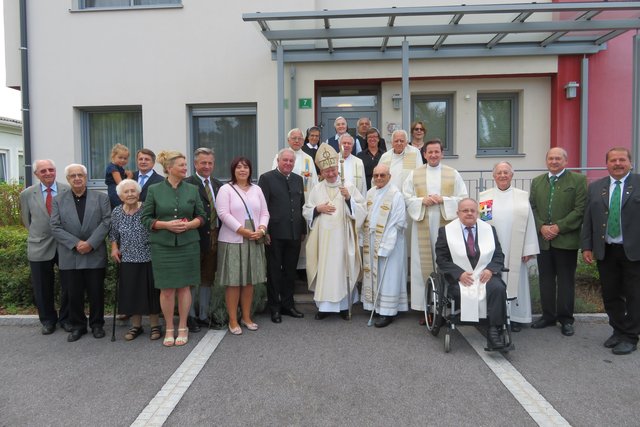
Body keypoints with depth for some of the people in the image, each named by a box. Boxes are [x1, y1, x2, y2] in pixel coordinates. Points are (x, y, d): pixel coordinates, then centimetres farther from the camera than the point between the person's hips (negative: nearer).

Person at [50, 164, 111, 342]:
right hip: (70, 257, 1)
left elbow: (106, 222, -5)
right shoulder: (58, 200, 7)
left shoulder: (101, 198, 4)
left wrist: (90, 243, -15)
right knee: (74, 294, 8)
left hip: (95, 256, -1)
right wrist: (76, 243, -13)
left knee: (96, 293, 6)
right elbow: (55, 227, -1)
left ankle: (97, 324, 22)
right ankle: (77, 326, 23)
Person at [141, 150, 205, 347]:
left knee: (184, 286, 6)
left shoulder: (192, 189, 6)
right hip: (162, 245, -1)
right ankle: (169, 329, 18)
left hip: (188, 244, 1)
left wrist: (189, 224, -12)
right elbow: (146, 218, 1)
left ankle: (182, 328, 19)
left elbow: (201, 216, 8)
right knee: (166, 289, 2)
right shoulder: (154, 190, 1)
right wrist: (166, 224, -14)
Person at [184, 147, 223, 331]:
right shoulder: (187, 184, -8)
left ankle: (203, 315, 27)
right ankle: (190, 316, 20)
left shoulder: (219, 185, 11)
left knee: (208, 279, 15)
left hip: (213, 238, 6)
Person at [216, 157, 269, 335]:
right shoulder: (225, 189, -2)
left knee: (249, 280, 10)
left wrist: (261, 229, -9)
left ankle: (246, 317, 22)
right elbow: (224, 214, -13)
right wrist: (242, 230, -19)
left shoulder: (256, 189, 13)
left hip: (254, 241, 5)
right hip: (232, 241, -5)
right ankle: (233, 320, 9)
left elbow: (264, 213, 10)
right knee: (233, 282, -1)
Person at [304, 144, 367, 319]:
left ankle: (343, 305, 14)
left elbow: (362, 210, -2)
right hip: (322, 237, 2)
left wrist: (348, 198, -16)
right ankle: (323, 305, 13)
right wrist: (318, 209, -7)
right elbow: (306, 211, 11)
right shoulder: (317, 189, 7)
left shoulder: (349, 187, 2)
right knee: (323, 269, 3)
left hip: (342, 237, -1)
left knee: (342, 268, 2)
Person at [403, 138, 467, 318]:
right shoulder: (414, 174, 9)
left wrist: (444, 200, -11)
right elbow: (406, 197, 5)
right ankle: (425, 306, 8)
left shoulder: (453, 174, 8)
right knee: (423, 264, 1)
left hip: (446, 225, 0)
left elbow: (463, 198, 3)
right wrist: (422, 200, -11)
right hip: (423, 226, 1)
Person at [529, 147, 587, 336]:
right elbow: (532, 208, 8)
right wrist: (541, 227, -7)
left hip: (566, 240, -4)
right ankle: (548, 315, 21)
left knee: (566, 281, 5)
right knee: (546, 279, 10)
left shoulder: (578, 180, -1)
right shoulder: (537, 182, 13)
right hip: (543, 240, 4)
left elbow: (580, 209, -8)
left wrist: (558, 227, -14)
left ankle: (566, 319, 15)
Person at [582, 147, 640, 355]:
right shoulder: (595, 187, 8)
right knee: (610, 294, 12)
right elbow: (588, 219, 7)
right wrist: (586, 247, 1)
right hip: (605, 251, 3)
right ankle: (618, 330, 29)